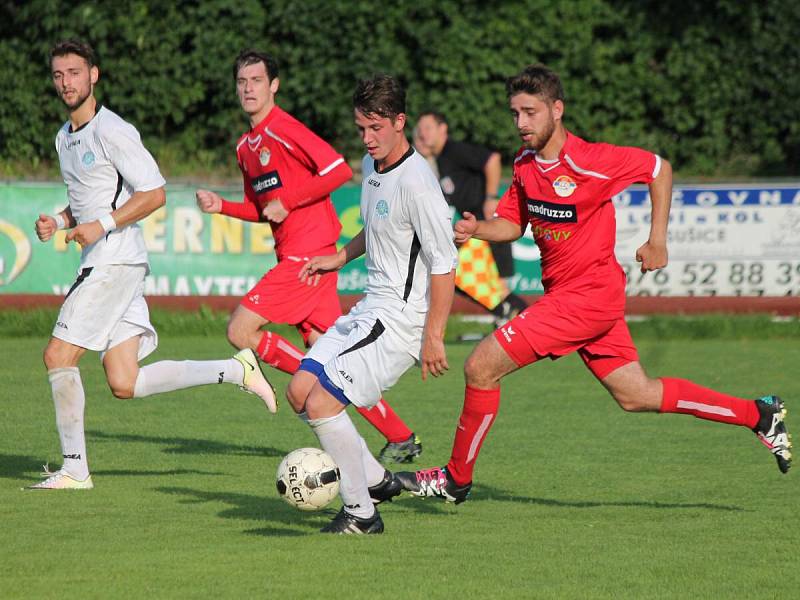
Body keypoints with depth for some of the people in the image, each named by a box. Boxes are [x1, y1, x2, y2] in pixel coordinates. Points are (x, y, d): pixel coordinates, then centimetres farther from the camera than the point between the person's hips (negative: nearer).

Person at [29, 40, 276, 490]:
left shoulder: (112, 130, -11)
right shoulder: (66, 137, 18)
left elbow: (155, 194, -13)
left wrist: (103, 225, -20)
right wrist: (58, 223, 10)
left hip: (117, 262, -9)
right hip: (100, 265, 9)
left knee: (59, 355, -10)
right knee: (125, 384, 3)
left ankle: (74, 468, -3)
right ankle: (236, 371, 11)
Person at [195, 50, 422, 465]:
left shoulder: (284, 130, -10)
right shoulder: (245, 146, 18)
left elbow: (339, 170, -18)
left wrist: (287, 202, -15)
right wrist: (220, 206, 9)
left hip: (308, 255, -9)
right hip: (293, 255, 9)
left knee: (241, 331, -12)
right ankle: (400, 438, 8)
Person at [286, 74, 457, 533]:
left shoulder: (416, 182, -21)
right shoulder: (371, 166, 8)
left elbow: (444, 263, -21)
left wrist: (433, 337, -22)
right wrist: (340, 258, 24)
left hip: (402, 316, -10)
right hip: (371, 307, 10)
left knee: (321, 402, -15)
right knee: (300, 390, 8)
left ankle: (361, 512, -3)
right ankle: (376, 481, 19)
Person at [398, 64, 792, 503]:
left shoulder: (589, 162, -19)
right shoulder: (525, 162, 4)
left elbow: (659, 168, -7)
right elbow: (513, 223, 13)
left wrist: (657, 241, -6)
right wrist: (476, 229, -8)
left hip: (588, 297, -9)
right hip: (565, 294, 9)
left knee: (481, 367, -10)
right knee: (636, 396, 15)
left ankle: (456, 478, 6)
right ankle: (758, 414, 25)